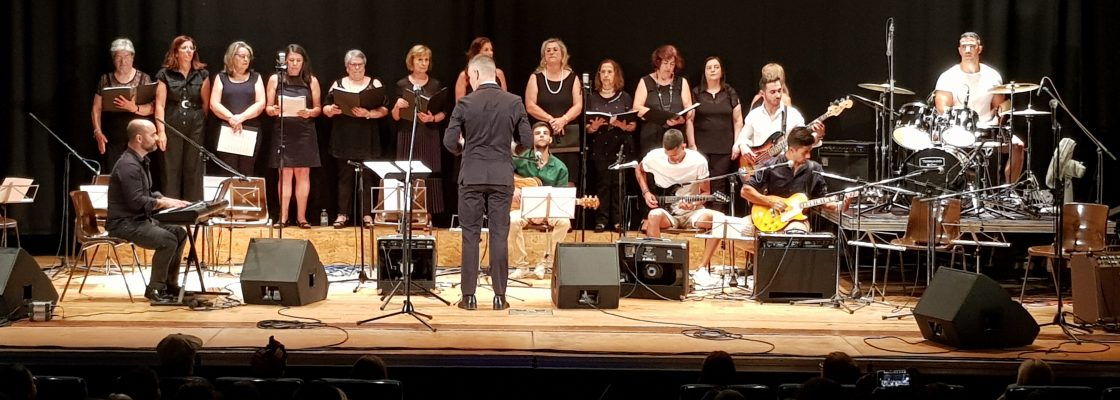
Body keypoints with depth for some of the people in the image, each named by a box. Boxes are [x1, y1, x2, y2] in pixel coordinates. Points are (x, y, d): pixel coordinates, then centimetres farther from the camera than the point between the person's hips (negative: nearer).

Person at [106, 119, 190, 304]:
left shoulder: (141, 161, 14)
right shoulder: (128, 165, -20)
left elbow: (147, 193, 23)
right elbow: (136, 202, -26)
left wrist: (167, 200, 6)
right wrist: (163, 203, -16)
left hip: (140, 219, 11)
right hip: (124, 223, -11)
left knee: (179, 233, 5)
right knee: (168, 240, -23)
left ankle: (169, 284, 12)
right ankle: (155, 289, -10)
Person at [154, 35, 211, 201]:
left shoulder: (202, 74, 7)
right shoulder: (165, 75, 2)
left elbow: (206, 103, 10)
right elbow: (160, 105, -3)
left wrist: (199, 120, 7)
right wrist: (161, 131, -8)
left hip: (195, 128, 2)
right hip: (172, 128, -2)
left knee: (193, 170, 4)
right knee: (171, 170, 1)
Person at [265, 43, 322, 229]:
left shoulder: (311, 81, 6)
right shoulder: (275, 79, 5)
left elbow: (318, 108, 6)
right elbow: (268, 108, 5)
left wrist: (309, 113, -15)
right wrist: (274, 110, -17)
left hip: (305, 132, 1)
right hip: (283, 131, -1)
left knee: (303, 173, 2)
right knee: (285, 173, -1)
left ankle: (301, 216, 8)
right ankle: (283, 217, 4)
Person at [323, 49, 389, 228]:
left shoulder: (375, 84, 6)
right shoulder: (338, 84, 11)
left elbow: (384, 109, -2)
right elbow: (325, 108, 9)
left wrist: (368, 113, -17)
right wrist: (332, 110, -13)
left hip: (367, 138, -1)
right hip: (344, 138, 1)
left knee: (366, 176, -1)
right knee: (345, 175, 2)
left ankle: (366, 214, 5)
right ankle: (342, 214, 6)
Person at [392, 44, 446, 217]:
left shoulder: (436, 85, 6)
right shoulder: (402, 85, 5)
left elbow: (443, 113, 7)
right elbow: (395, 117, 5)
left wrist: (432, 118, -13)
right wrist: (397, 106, -16)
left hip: (429, 136, 0)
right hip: (407, 135, 0)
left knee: (429, 175, -3)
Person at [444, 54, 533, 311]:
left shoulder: (465, 104, -6)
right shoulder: (514, 102, -2)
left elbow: (449, 141, -5)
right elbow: (526, 140, 1)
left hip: (472, 176, -1)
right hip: (502, 177, 1)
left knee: (470, 236, 5)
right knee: (499, 236, 5)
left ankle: (469, 296, 6)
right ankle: (499, 296, 5)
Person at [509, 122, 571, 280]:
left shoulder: (560, 168, -1)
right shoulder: (521, 159, -3)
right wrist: (511, 188, -17)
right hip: (523, 208, -1)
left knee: (564, 222, -30)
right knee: (513, 220, -35)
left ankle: (544, 263, -14)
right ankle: (522, 265, -19)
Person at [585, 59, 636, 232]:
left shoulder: (625, 98, 8)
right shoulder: (592, 98, 10)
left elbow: (633, 126, 5)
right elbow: (586, 128, 10)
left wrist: (620, 125, -14)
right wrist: (593, 127, -12)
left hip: (621, 147, -1)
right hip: (599, 147, 1)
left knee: (618, 183, -4)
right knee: (601, 182, -4)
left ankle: (618, 220, 2)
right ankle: (601, 220, 0)